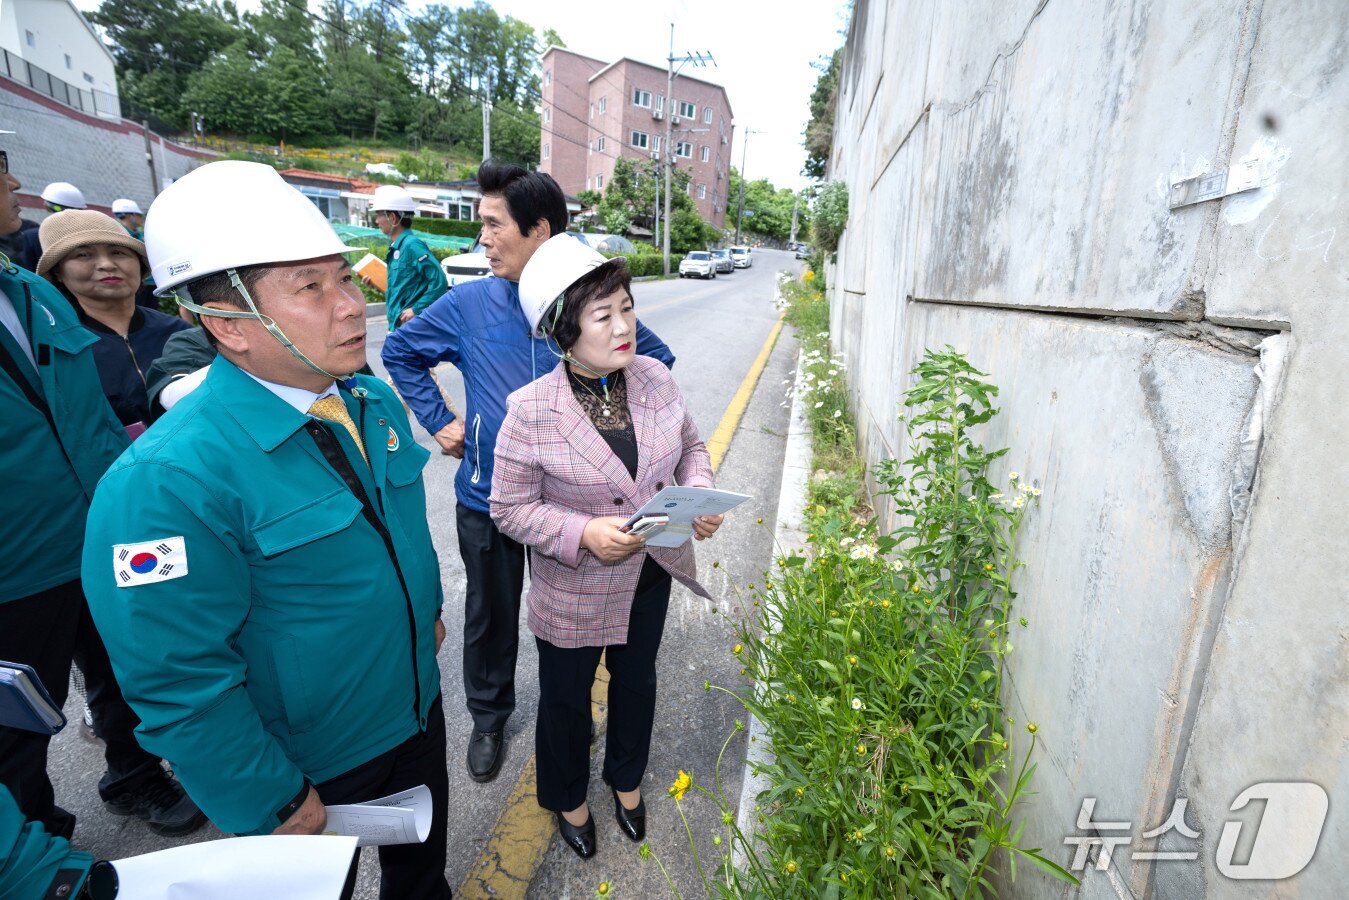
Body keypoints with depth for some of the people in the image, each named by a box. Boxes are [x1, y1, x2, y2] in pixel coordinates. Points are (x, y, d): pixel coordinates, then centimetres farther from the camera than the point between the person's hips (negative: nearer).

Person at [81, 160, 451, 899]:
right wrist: (274, 806, -15)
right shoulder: (166, 480, -30)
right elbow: (180, 681, -24)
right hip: (310, 770, -6)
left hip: (418, 708, 6)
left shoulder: (374, 402, -7)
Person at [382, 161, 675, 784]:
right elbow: (400, 350, 10)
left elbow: (657, 358, 5)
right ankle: (489, 716, 45)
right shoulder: (468, 304, -7)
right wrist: (437, 420, 1)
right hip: (487, 498, 1)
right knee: (491, 615, 19)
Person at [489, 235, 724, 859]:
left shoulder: (655, 378, -11)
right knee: (566, 696, 21)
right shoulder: (531, 410, -24)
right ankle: (567, 797, 54)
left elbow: (690, 446, 4)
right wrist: (584, 534, -29)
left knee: (636, 679, 27)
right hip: (574, 591, -4)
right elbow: (510, 509, -16)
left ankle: (627, 779, 59)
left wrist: (701, 496, -14)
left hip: (651, 575, 4)